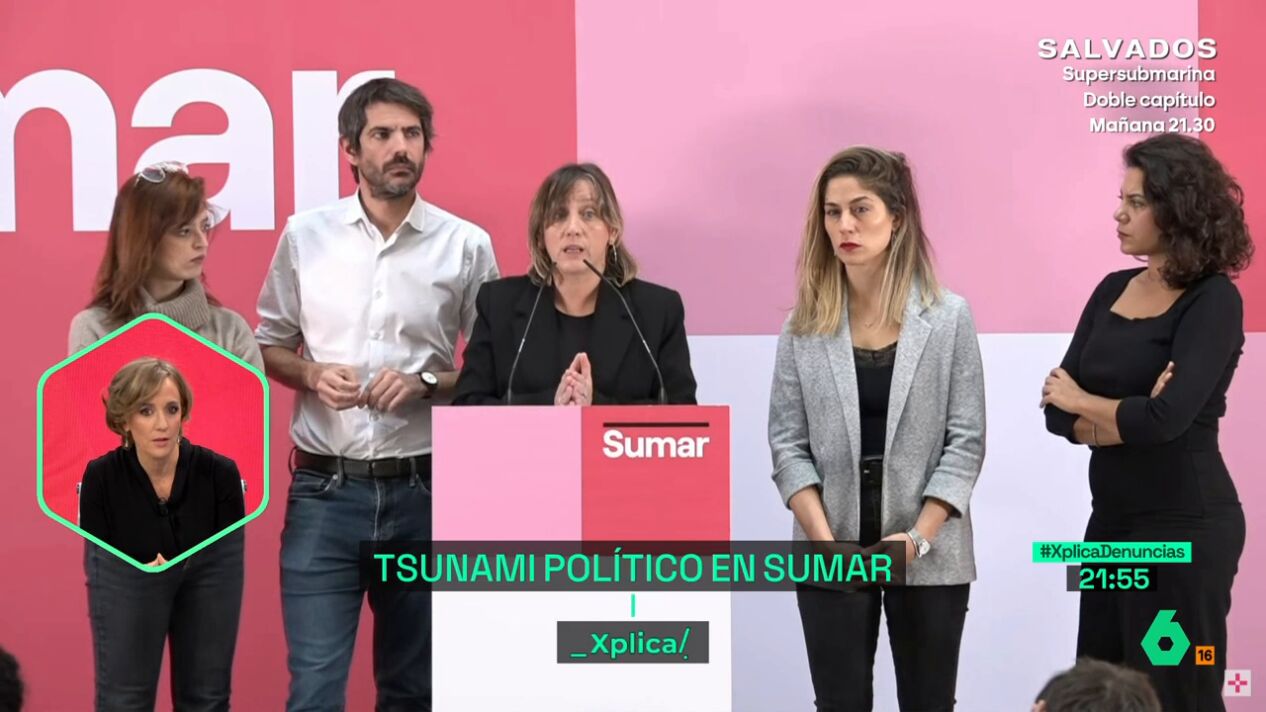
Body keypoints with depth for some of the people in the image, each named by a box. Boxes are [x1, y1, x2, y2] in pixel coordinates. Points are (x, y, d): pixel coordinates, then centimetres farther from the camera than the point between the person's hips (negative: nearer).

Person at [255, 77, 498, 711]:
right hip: (324, 491, 0)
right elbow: (268, 345, 13)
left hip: (423, 492, 1)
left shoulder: (466, 246, 0)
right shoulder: (305, 236, 3)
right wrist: (312, 377, -8)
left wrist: (427, 384, -12)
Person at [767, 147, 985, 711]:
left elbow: (966, 440, -4)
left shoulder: (949, 317, -1)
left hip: (929, 555, -1)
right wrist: (826, 541, -12)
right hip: (832, 554, 1)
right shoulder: (805, 323, 3)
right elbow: (787, 442, 1)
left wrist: (918, 537, -14)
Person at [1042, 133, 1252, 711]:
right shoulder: (1113, 289, 8)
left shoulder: (1213, 300, -12)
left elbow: (1166, 417, -25)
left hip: (1184, 525, -7)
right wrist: (1128, 419, -16)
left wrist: (1083, 402, -8)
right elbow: (1057, 413, 2)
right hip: (1111, 517, 7)